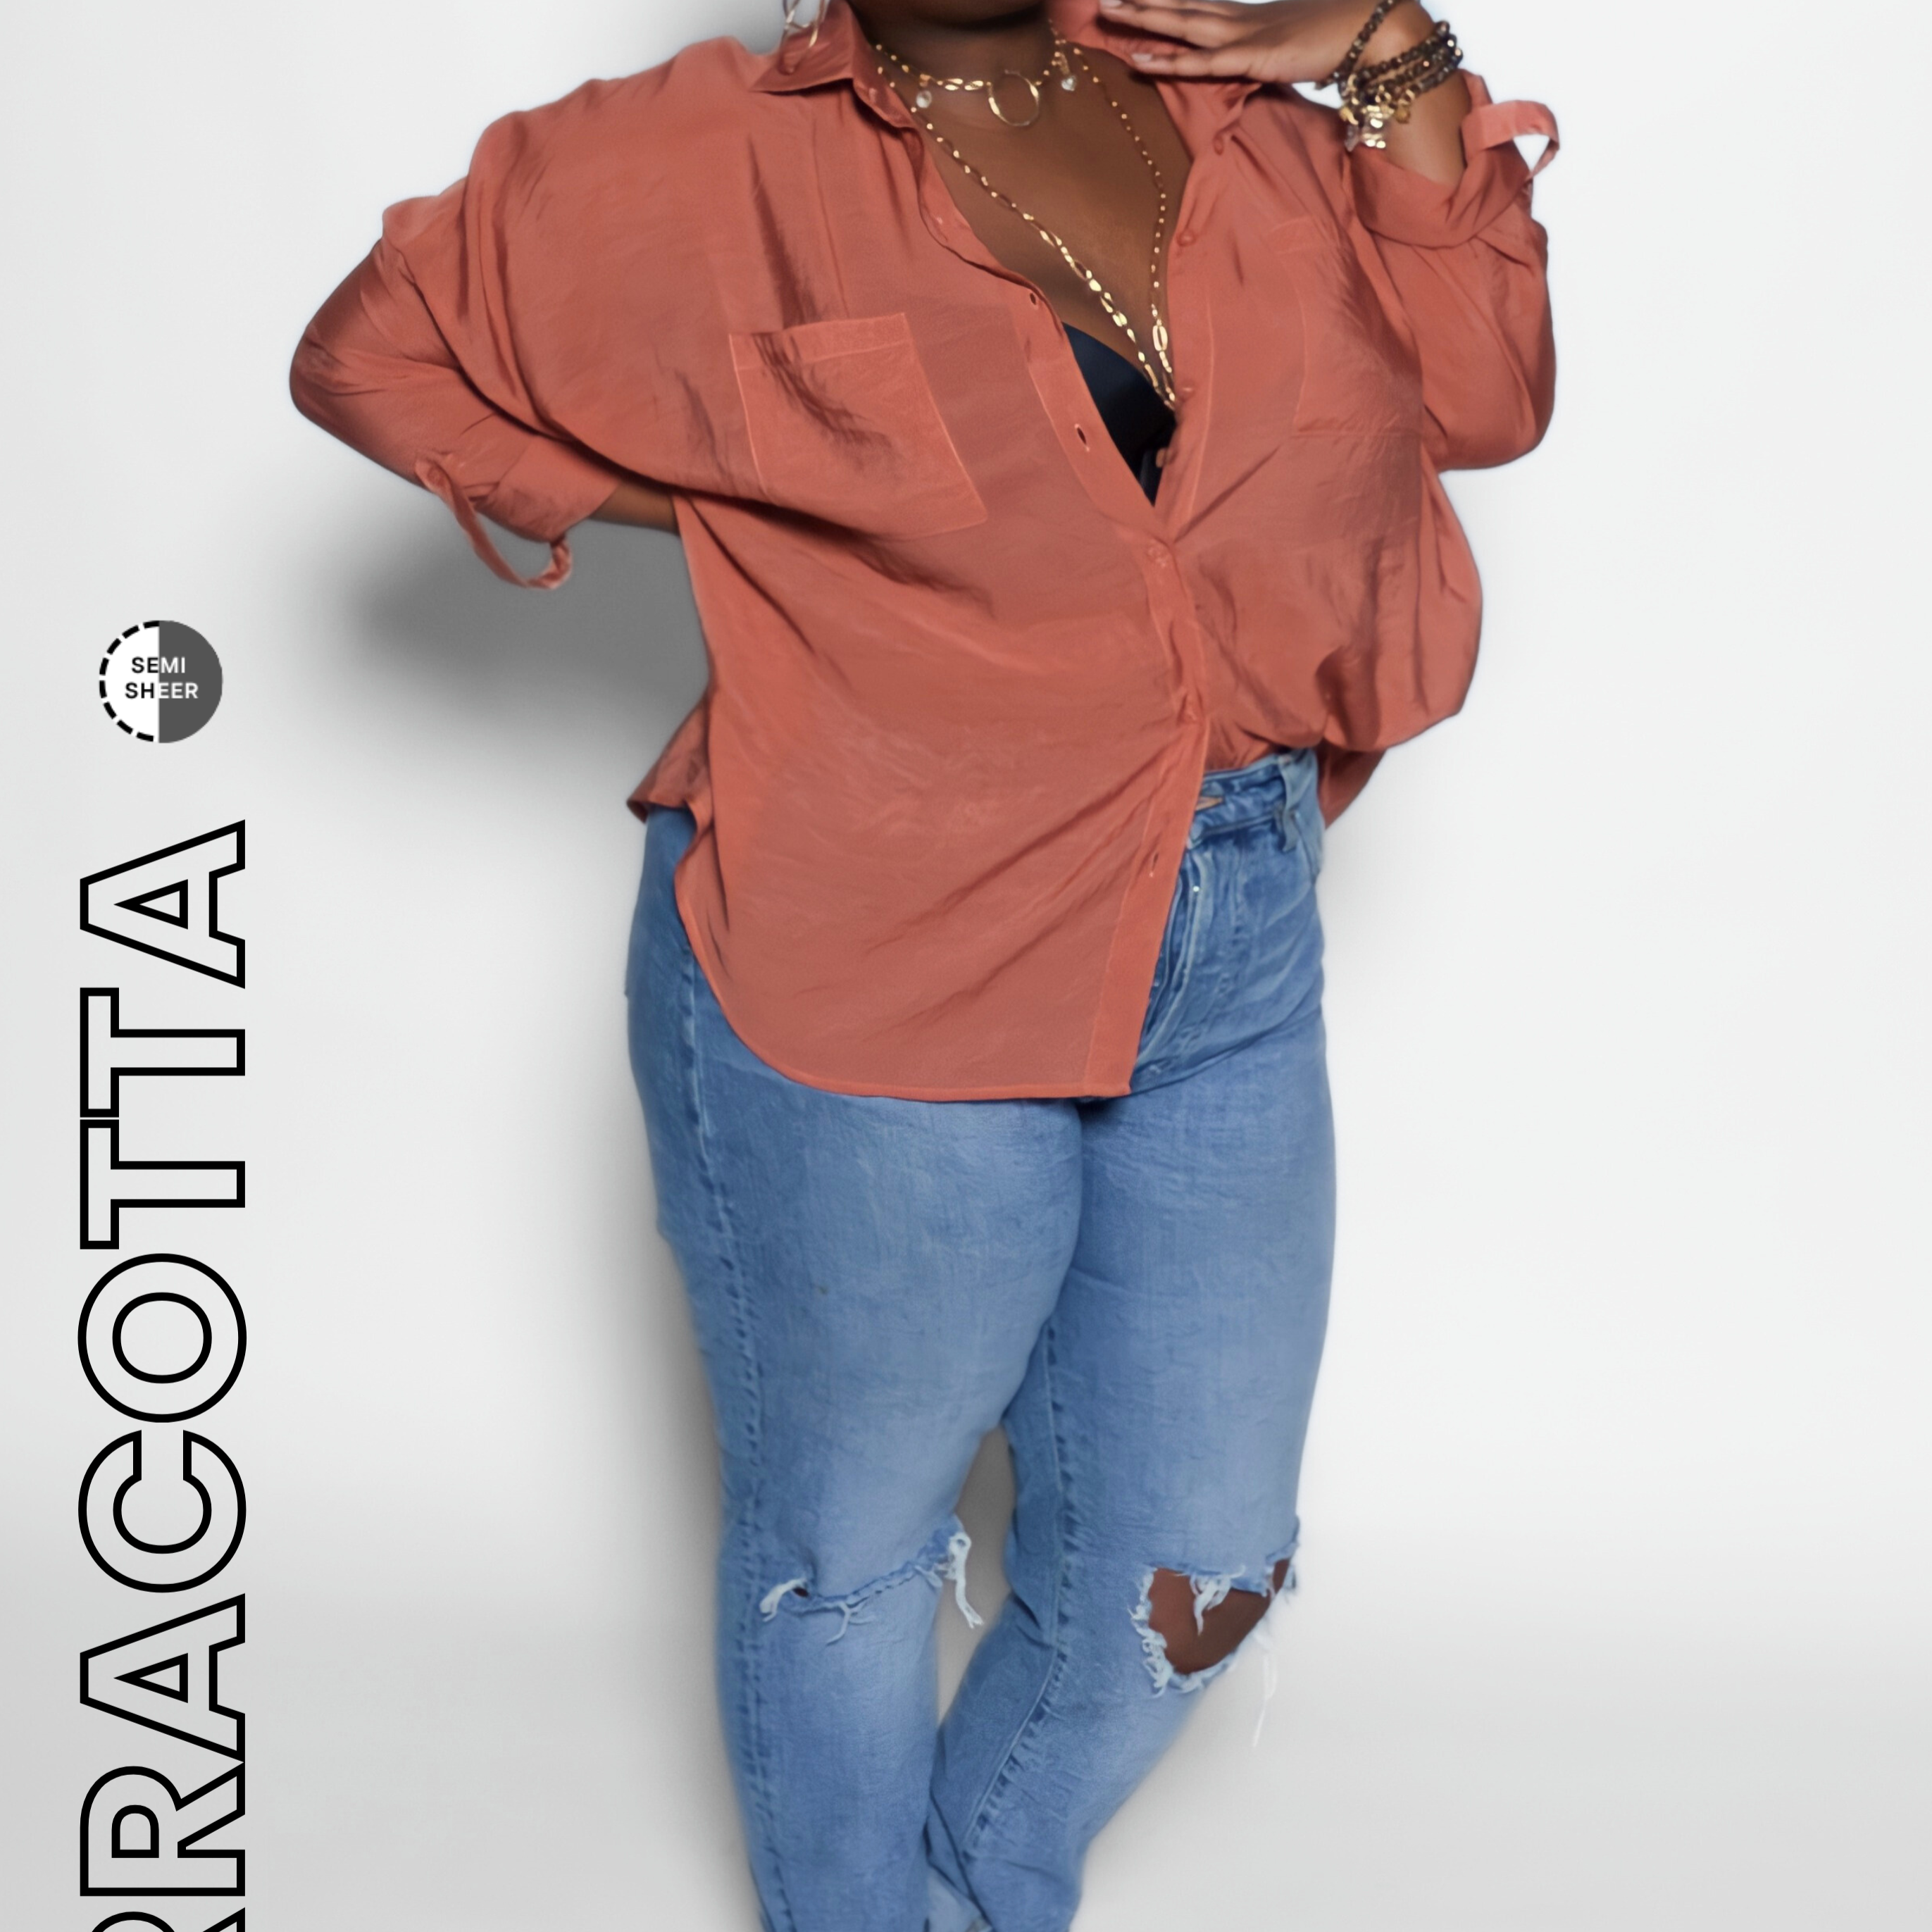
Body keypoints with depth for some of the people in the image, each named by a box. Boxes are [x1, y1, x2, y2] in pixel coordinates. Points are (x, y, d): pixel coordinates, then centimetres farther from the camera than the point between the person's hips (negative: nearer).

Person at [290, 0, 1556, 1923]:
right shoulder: (718, 163, -5)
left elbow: (1485, 396, 5)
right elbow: (370, 349, 3)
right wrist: (698, 508, -5)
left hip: (1232, 965, 5)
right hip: (871, 992, -4)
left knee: (1196, 1572, 16)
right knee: (846, 1549, 16)